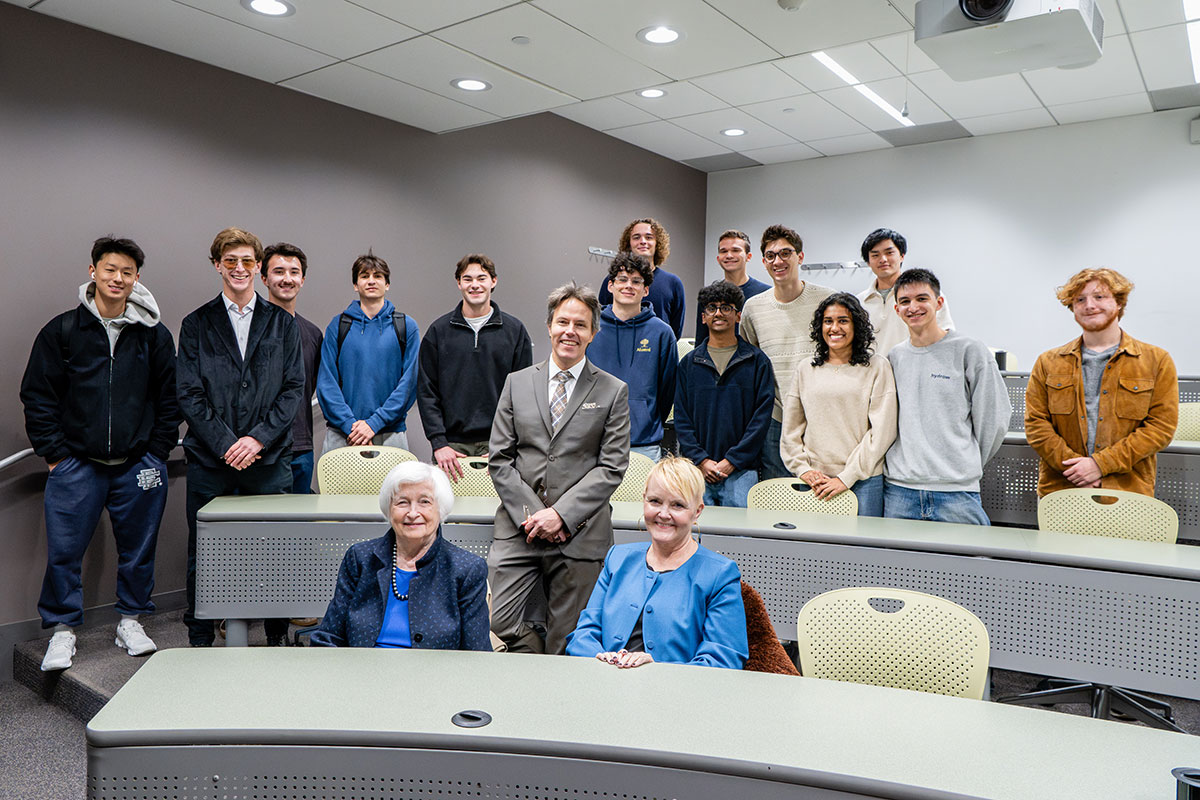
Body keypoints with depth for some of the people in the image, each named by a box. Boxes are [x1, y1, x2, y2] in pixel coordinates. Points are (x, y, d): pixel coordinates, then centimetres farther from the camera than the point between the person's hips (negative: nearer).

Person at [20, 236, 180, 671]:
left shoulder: (154, 334, 4)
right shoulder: (62, 331, 2)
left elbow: (168, 398, 8)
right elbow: (37, 396, 4)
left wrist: (157, 452, 3)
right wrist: (54, 453, -1)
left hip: (138, 464, 1)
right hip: (76, 464, -1)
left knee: (138, 549, 9)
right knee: (64, 550, 1)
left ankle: (131, 621, 25)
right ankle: (63, 629, 18)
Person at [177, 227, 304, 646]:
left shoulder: (282, 323, 9)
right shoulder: (196, 324, 7)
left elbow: (293, 387, 2)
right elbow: (188, 393, 0)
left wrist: (259, 438, -10)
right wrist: (225, 443, -11)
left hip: (270, 456, 0)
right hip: (209, 458, 0)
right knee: (203, 553, 7)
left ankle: (278, 636, 19)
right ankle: (199, 639, 23)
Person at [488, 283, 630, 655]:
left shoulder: (613, 391, 4)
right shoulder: (517, 382, 10)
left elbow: (612, 467, -2)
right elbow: (499, 458, 6)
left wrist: (561, 514, -12)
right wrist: (531, 513, -7)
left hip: (579, 535, -2)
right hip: (519, 529, 2)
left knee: (566, 644, 4)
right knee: (498, 622, -3)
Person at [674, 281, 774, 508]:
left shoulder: (758, 361, 5)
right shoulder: (689, 363, 11)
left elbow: (762, 416, -2)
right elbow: (681, 418, 7)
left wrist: (732, 461, -9)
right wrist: (701, 460, -7)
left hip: (741, 472, -2)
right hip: (697, 470, 2)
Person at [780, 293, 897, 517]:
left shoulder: (877, 367, 2)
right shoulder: (805, 370, 12)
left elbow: (882, 431, -4)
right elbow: (791, 430, 13)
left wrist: (847, 478, -9)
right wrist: (803, 469, -1)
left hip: (862, 482, -2)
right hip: (814, 481, 2)